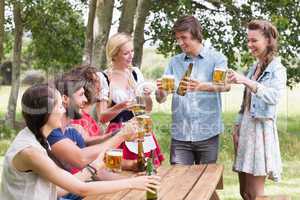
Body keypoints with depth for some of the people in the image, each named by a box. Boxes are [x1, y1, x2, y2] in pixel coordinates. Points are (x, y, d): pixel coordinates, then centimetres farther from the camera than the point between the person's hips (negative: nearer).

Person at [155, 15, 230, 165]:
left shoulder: (216, 58, 1)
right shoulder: (175, 62, 11)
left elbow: (226, 85, -18)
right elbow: (161, 99, 7)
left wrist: (201, 86, -37)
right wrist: (160, 90, -17)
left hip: (207, 133, -2)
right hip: (180, 134, 2)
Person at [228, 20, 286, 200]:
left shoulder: (277, 70, -9)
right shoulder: (254, 67, 14)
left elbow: (274, 97, -29)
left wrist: (247, 82, -40)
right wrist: (237, 127, 10)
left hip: (261, 130, -8)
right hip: (246, 130, 8)